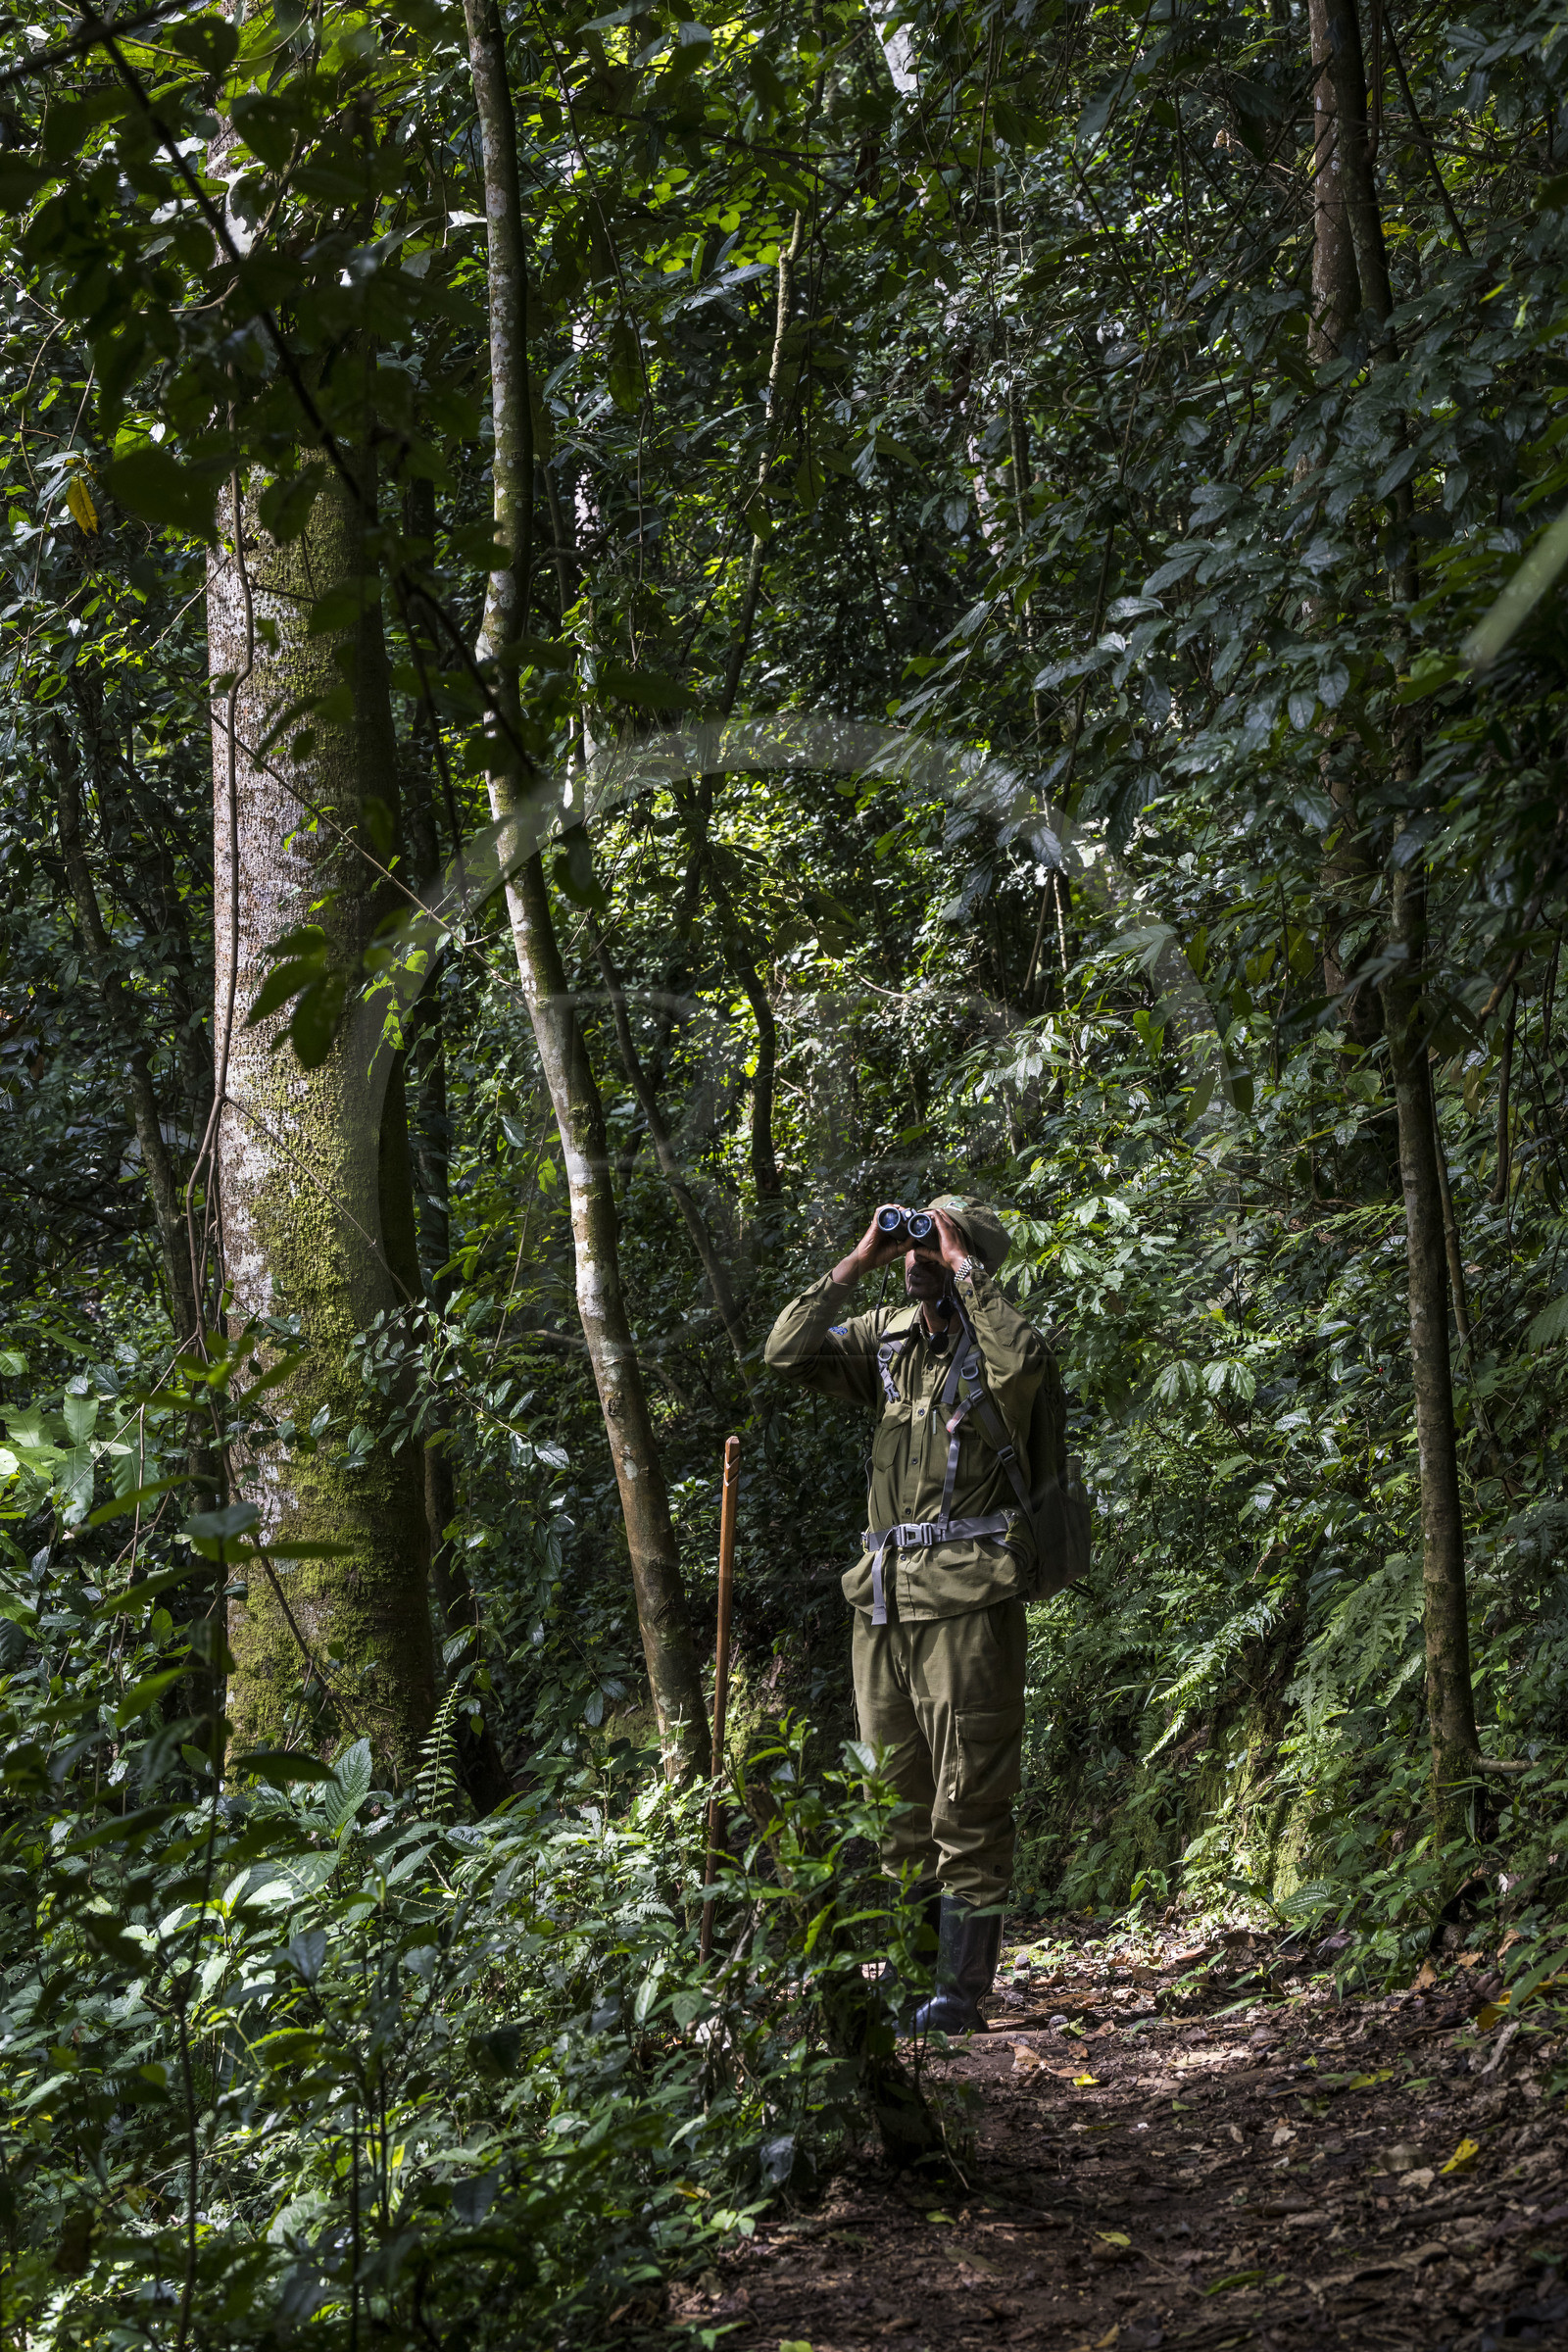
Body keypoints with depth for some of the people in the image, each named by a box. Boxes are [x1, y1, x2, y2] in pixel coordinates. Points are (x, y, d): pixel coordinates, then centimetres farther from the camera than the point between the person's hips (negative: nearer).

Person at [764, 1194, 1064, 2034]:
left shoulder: (990, 1345, -4)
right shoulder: (886, 1338, 13)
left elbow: (1023, 1359, -27)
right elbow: (789, 1353, 3)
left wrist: (965, 1267, -16)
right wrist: (856, 1262, 0)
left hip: (969, 1596, -6)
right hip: (885, 1596, 6)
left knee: (969, 1804, -3)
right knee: (896, 1803, 12)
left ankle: (961, 1991, 2)